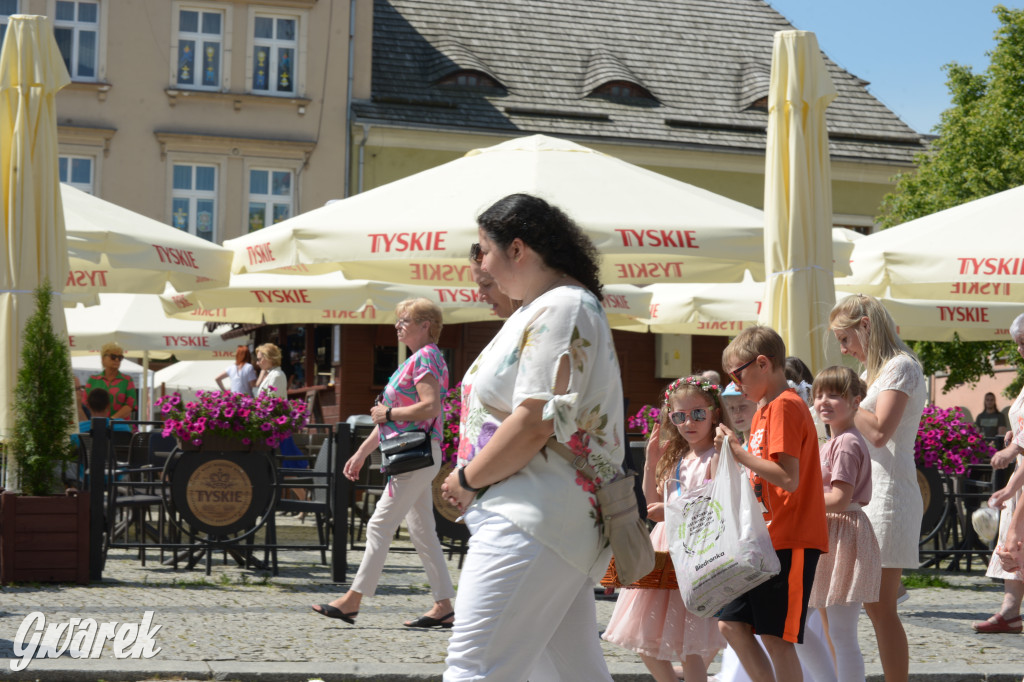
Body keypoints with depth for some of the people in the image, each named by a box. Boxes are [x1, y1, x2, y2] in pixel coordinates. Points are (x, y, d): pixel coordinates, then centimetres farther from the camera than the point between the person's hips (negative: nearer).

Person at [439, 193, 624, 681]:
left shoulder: (560, 309, -12)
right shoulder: (542, 308, 22)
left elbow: (536, 422, -21)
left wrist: (469, 480, -10)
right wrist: (469, 479, 10)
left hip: (533, 523, -11)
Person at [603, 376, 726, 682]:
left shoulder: (715, 457, -8)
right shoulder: (675, 458, 14)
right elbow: (653, 503, 14)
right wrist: (651, 461, 6)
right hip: (665, 551, 8)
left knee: (687, 642, -5)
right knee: (646, 637, 11)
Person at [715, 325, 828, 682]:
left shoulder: (784, 406, -13)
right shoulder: (763, 410, 18)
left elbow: (789, 478, -22)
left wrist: (739, 451, -19)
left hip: (790, 542, -10)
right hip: (766, 540, 10)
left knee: (776, 637, -7)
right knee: (731, 623, 8)